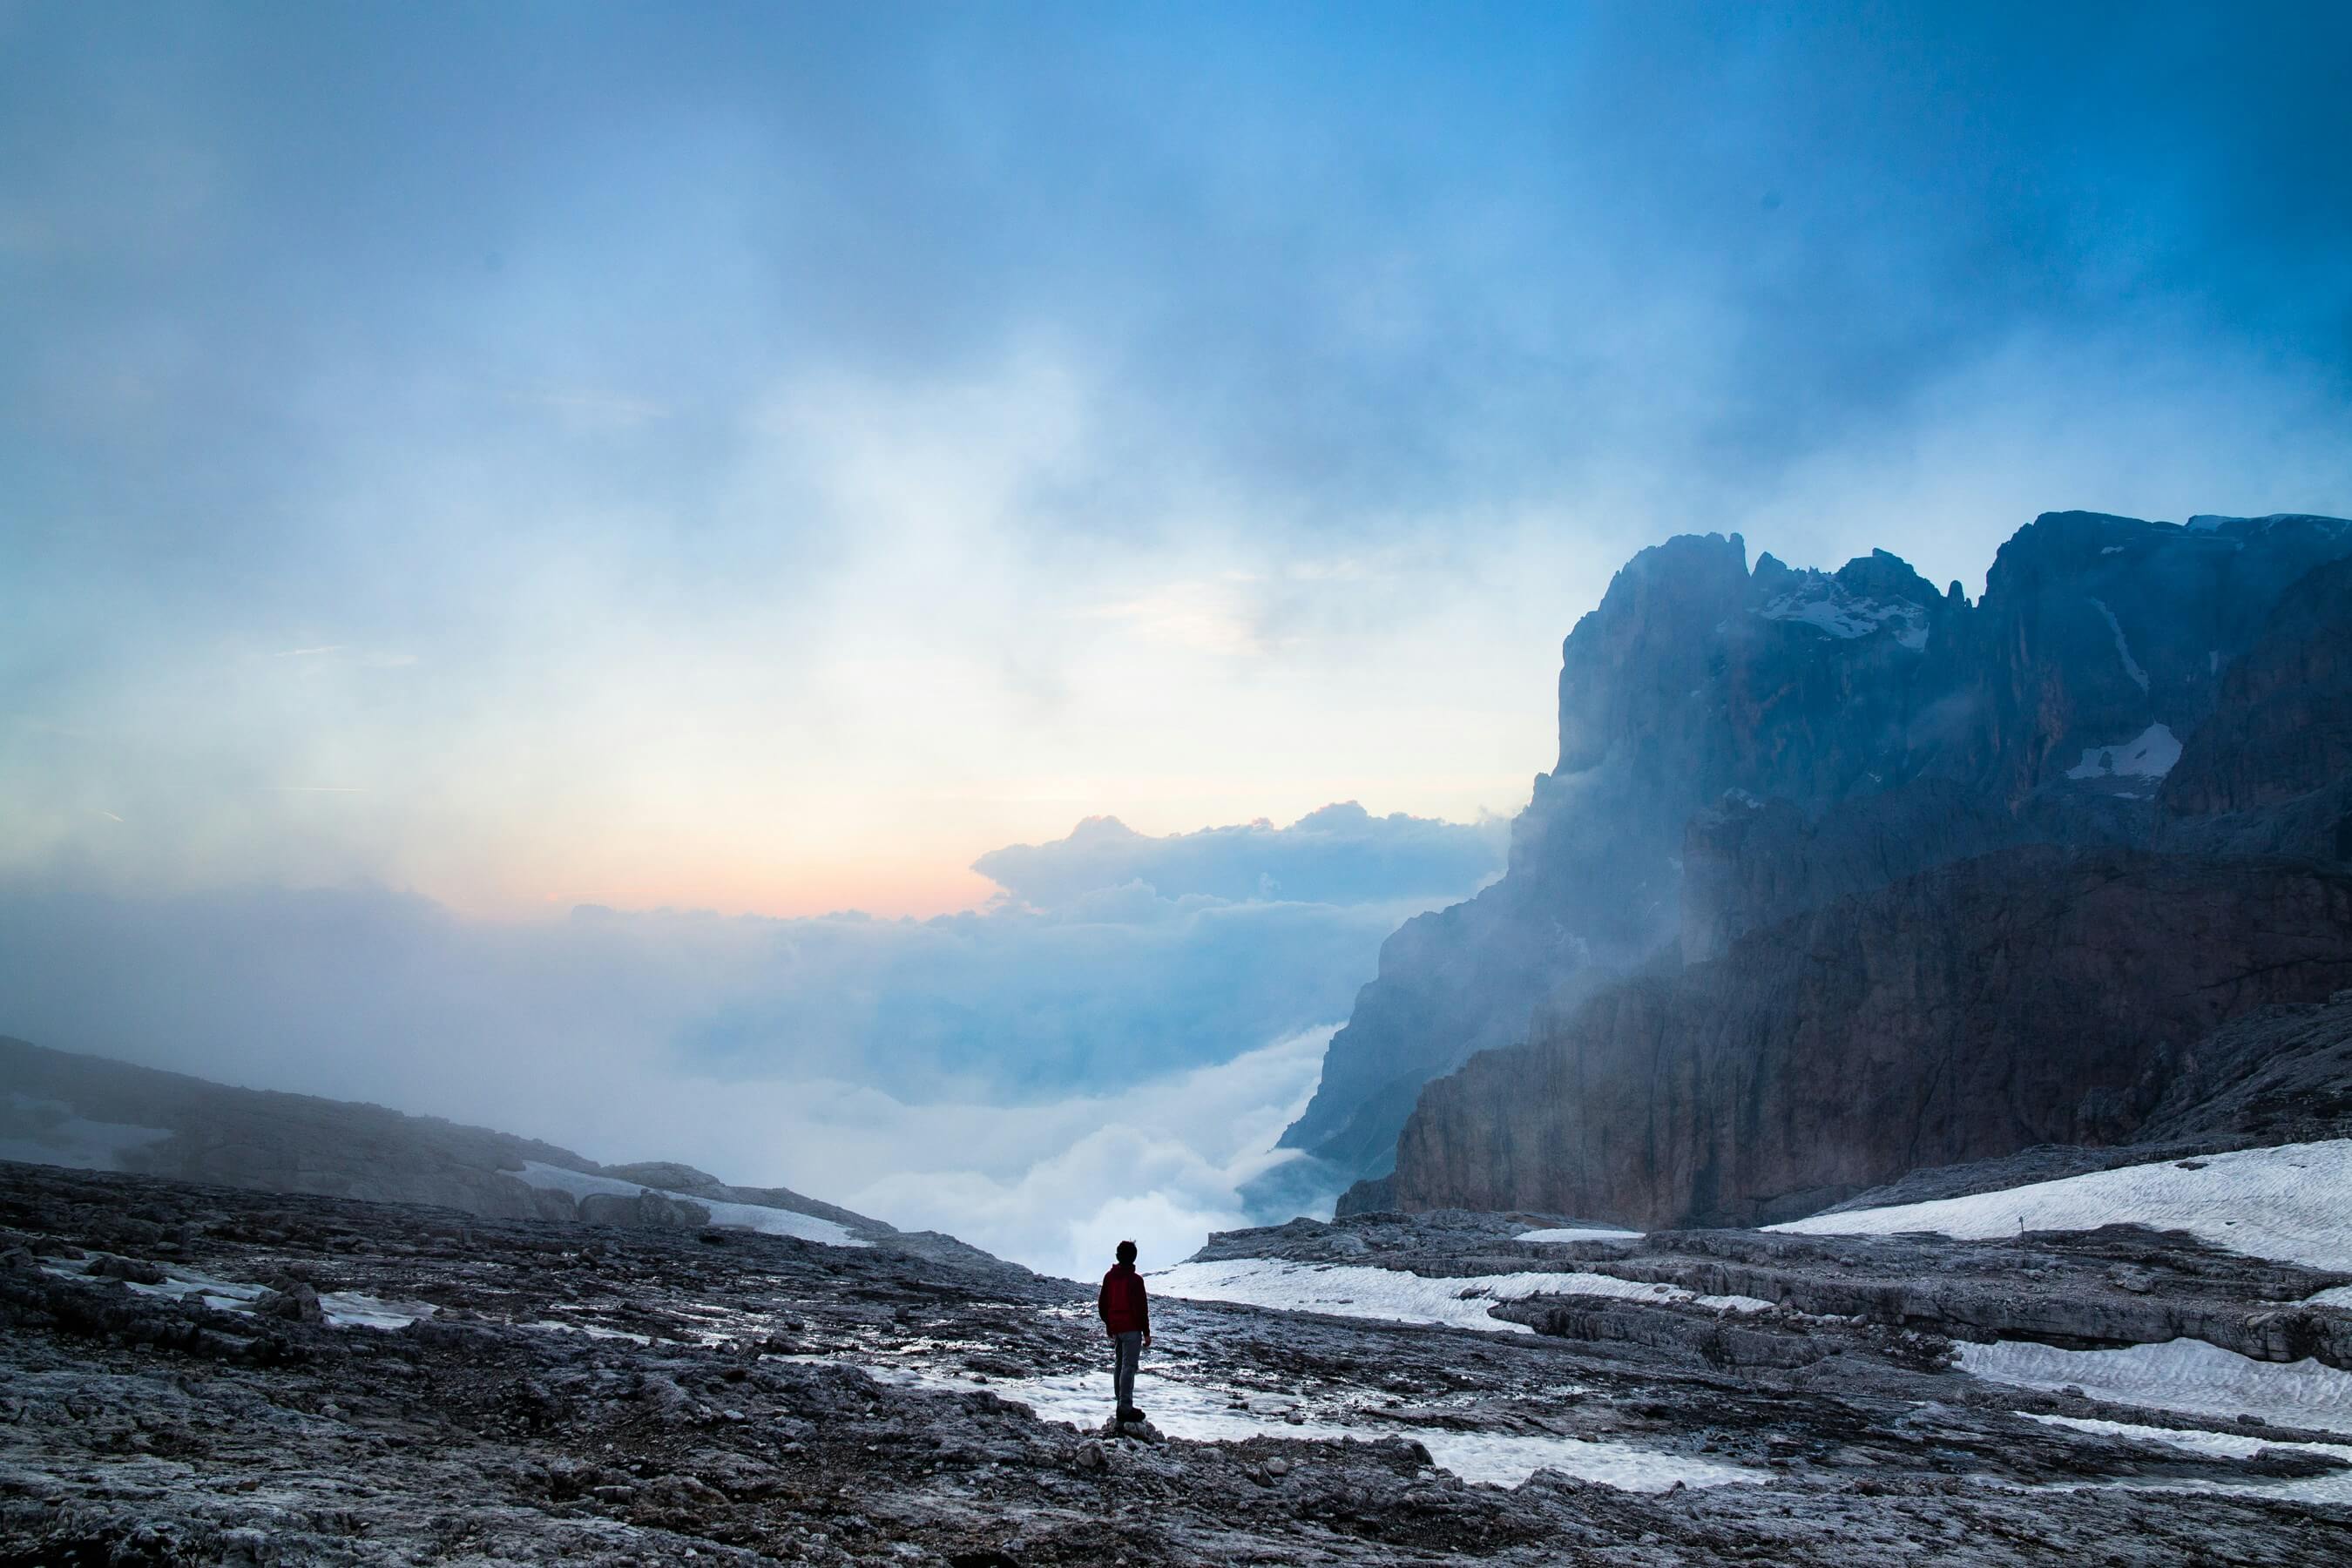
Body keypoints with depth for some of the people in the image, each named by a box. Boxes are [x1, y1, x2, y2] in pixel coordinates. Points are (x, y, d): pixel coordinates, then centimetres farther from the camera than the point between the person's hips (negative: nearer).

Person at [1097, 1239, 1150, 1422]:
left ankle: (1121, 1403, 21)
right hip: (1131, 1329, -7)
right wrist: (1146, 1333, -8)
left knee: (1118, 1365, 15)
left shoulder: (1109, 1277, 5)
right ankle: (1126, 1408, -7)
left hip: (1115, 1329, 7)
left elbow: (1102, 1304, 12)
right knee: (1129, 1367, -6)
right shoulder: (1135, 1280, -15)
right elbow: (1141, 1308, -15)